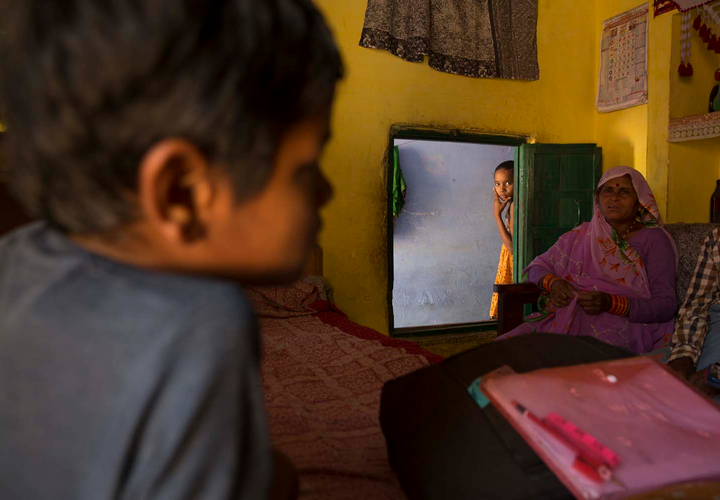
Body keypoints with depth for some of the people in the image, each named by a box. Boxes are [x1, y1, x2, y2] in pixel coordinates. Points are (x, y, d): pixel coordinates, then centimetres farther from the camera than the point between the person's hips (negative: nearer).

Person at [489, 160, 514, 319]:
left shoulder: (514, 205, -21)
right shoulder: (512, 203, 7)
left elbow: (512, 247, -24)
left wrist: (497, 214, -22)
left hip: (512, 261, -9)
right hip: (509, 260, 9)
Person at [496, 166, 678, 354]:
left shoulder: (654, 239, 5)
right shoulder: (582, 235, 17)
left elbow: (667, 305, -3)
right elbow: (537, 266, 21)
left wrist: (610, 303, -19)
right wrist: (553, 283, -4)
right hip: (569, 316, 3)